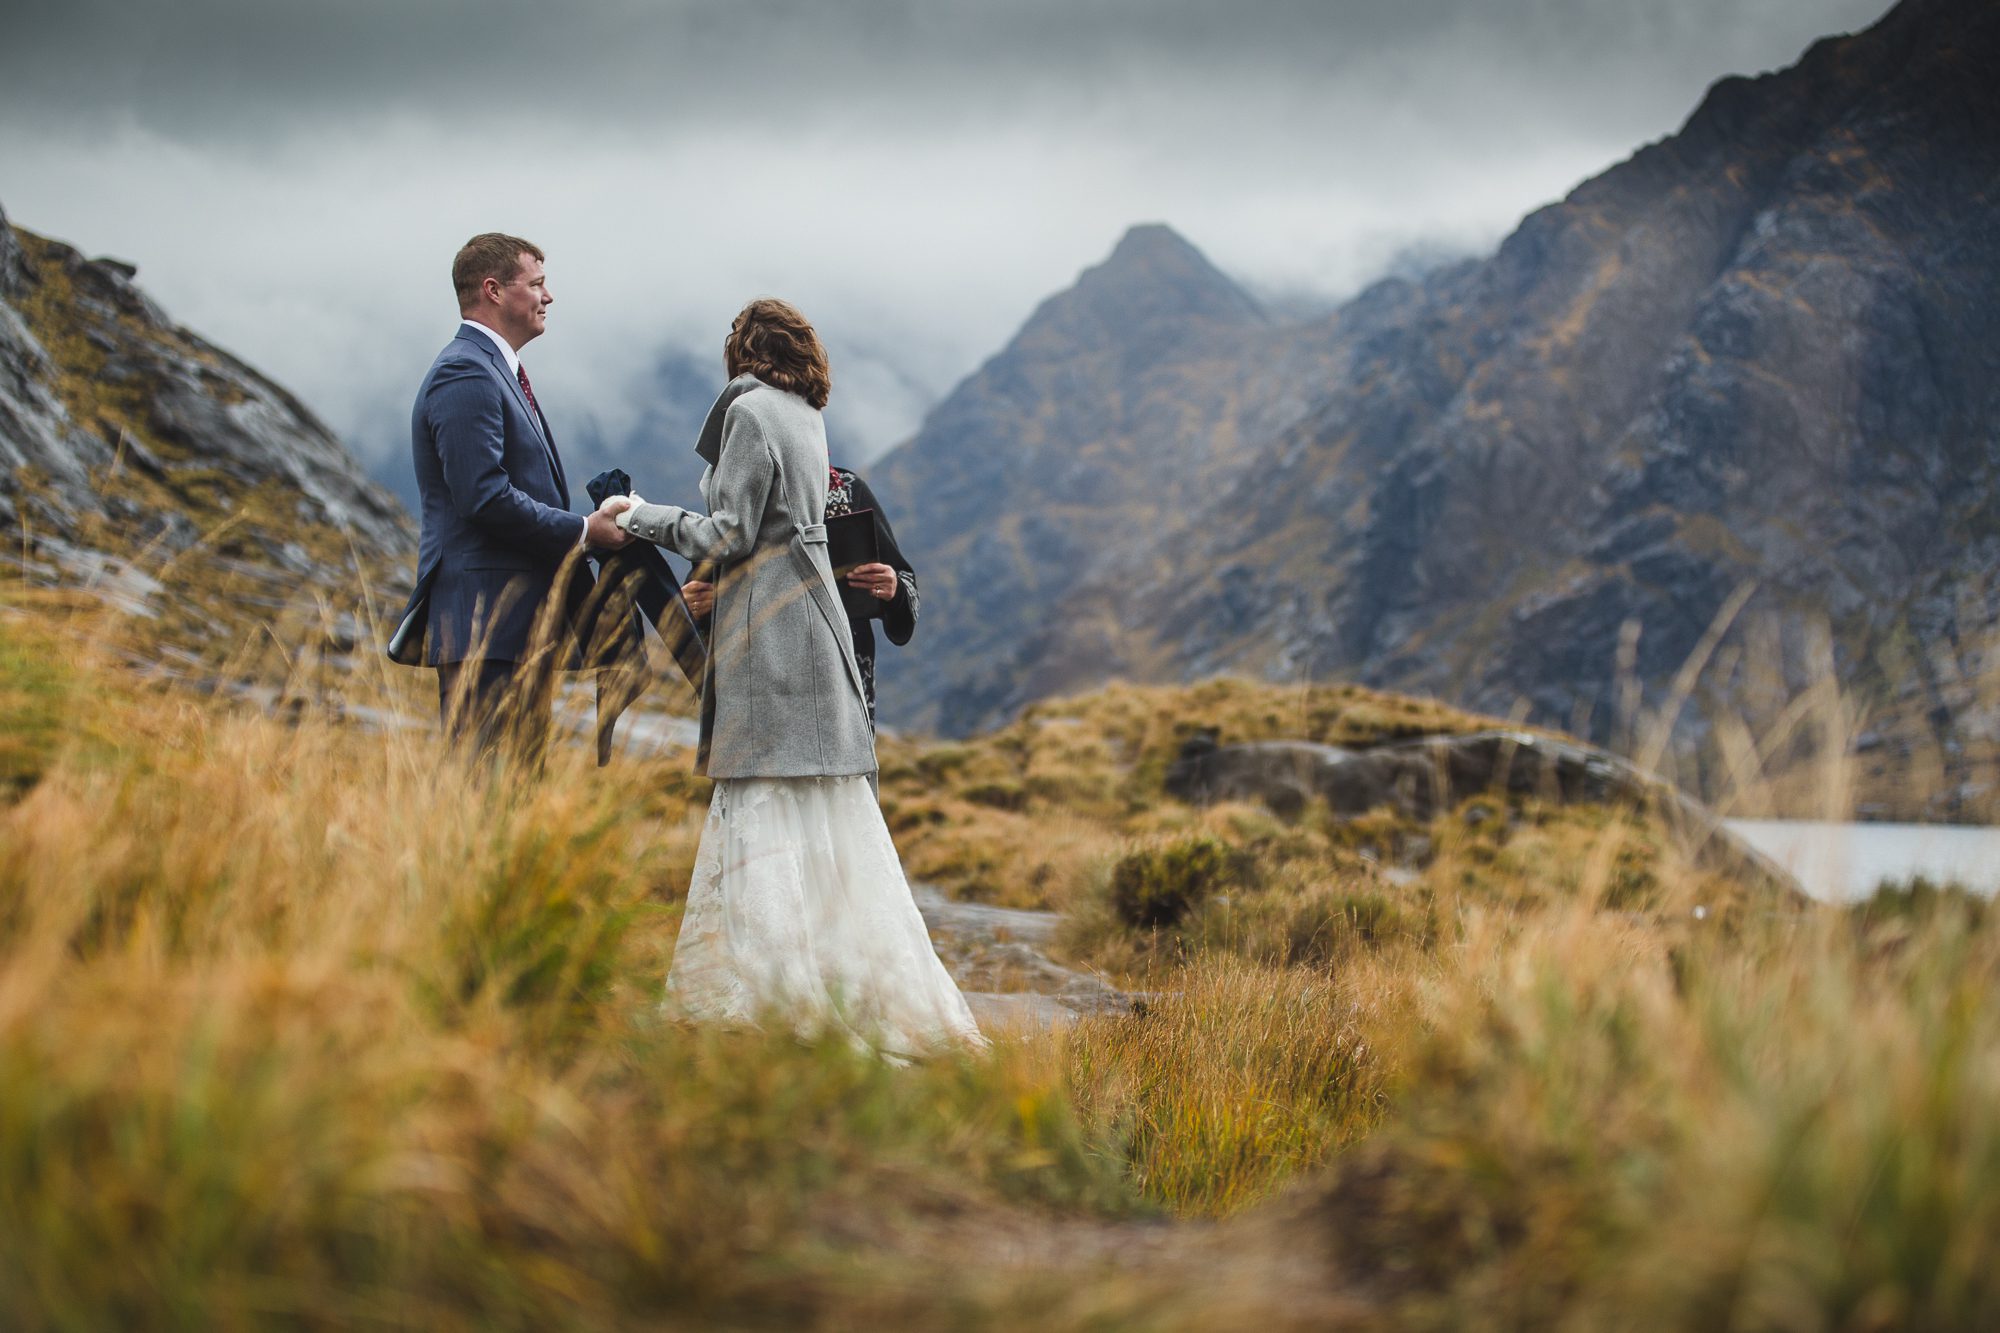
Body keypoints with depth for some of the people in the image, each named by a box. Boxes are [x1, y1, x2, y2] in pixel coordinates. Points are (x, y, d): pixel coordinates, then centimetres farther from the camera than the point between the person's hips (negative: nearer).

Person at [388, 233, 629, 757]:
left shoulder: (499, 371, 22)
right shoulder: (466, 374, -12)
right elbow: (483, 496, -21)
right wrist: (583, 531, -13)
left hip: (519, 622, 11)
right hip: (483, 621, -11)